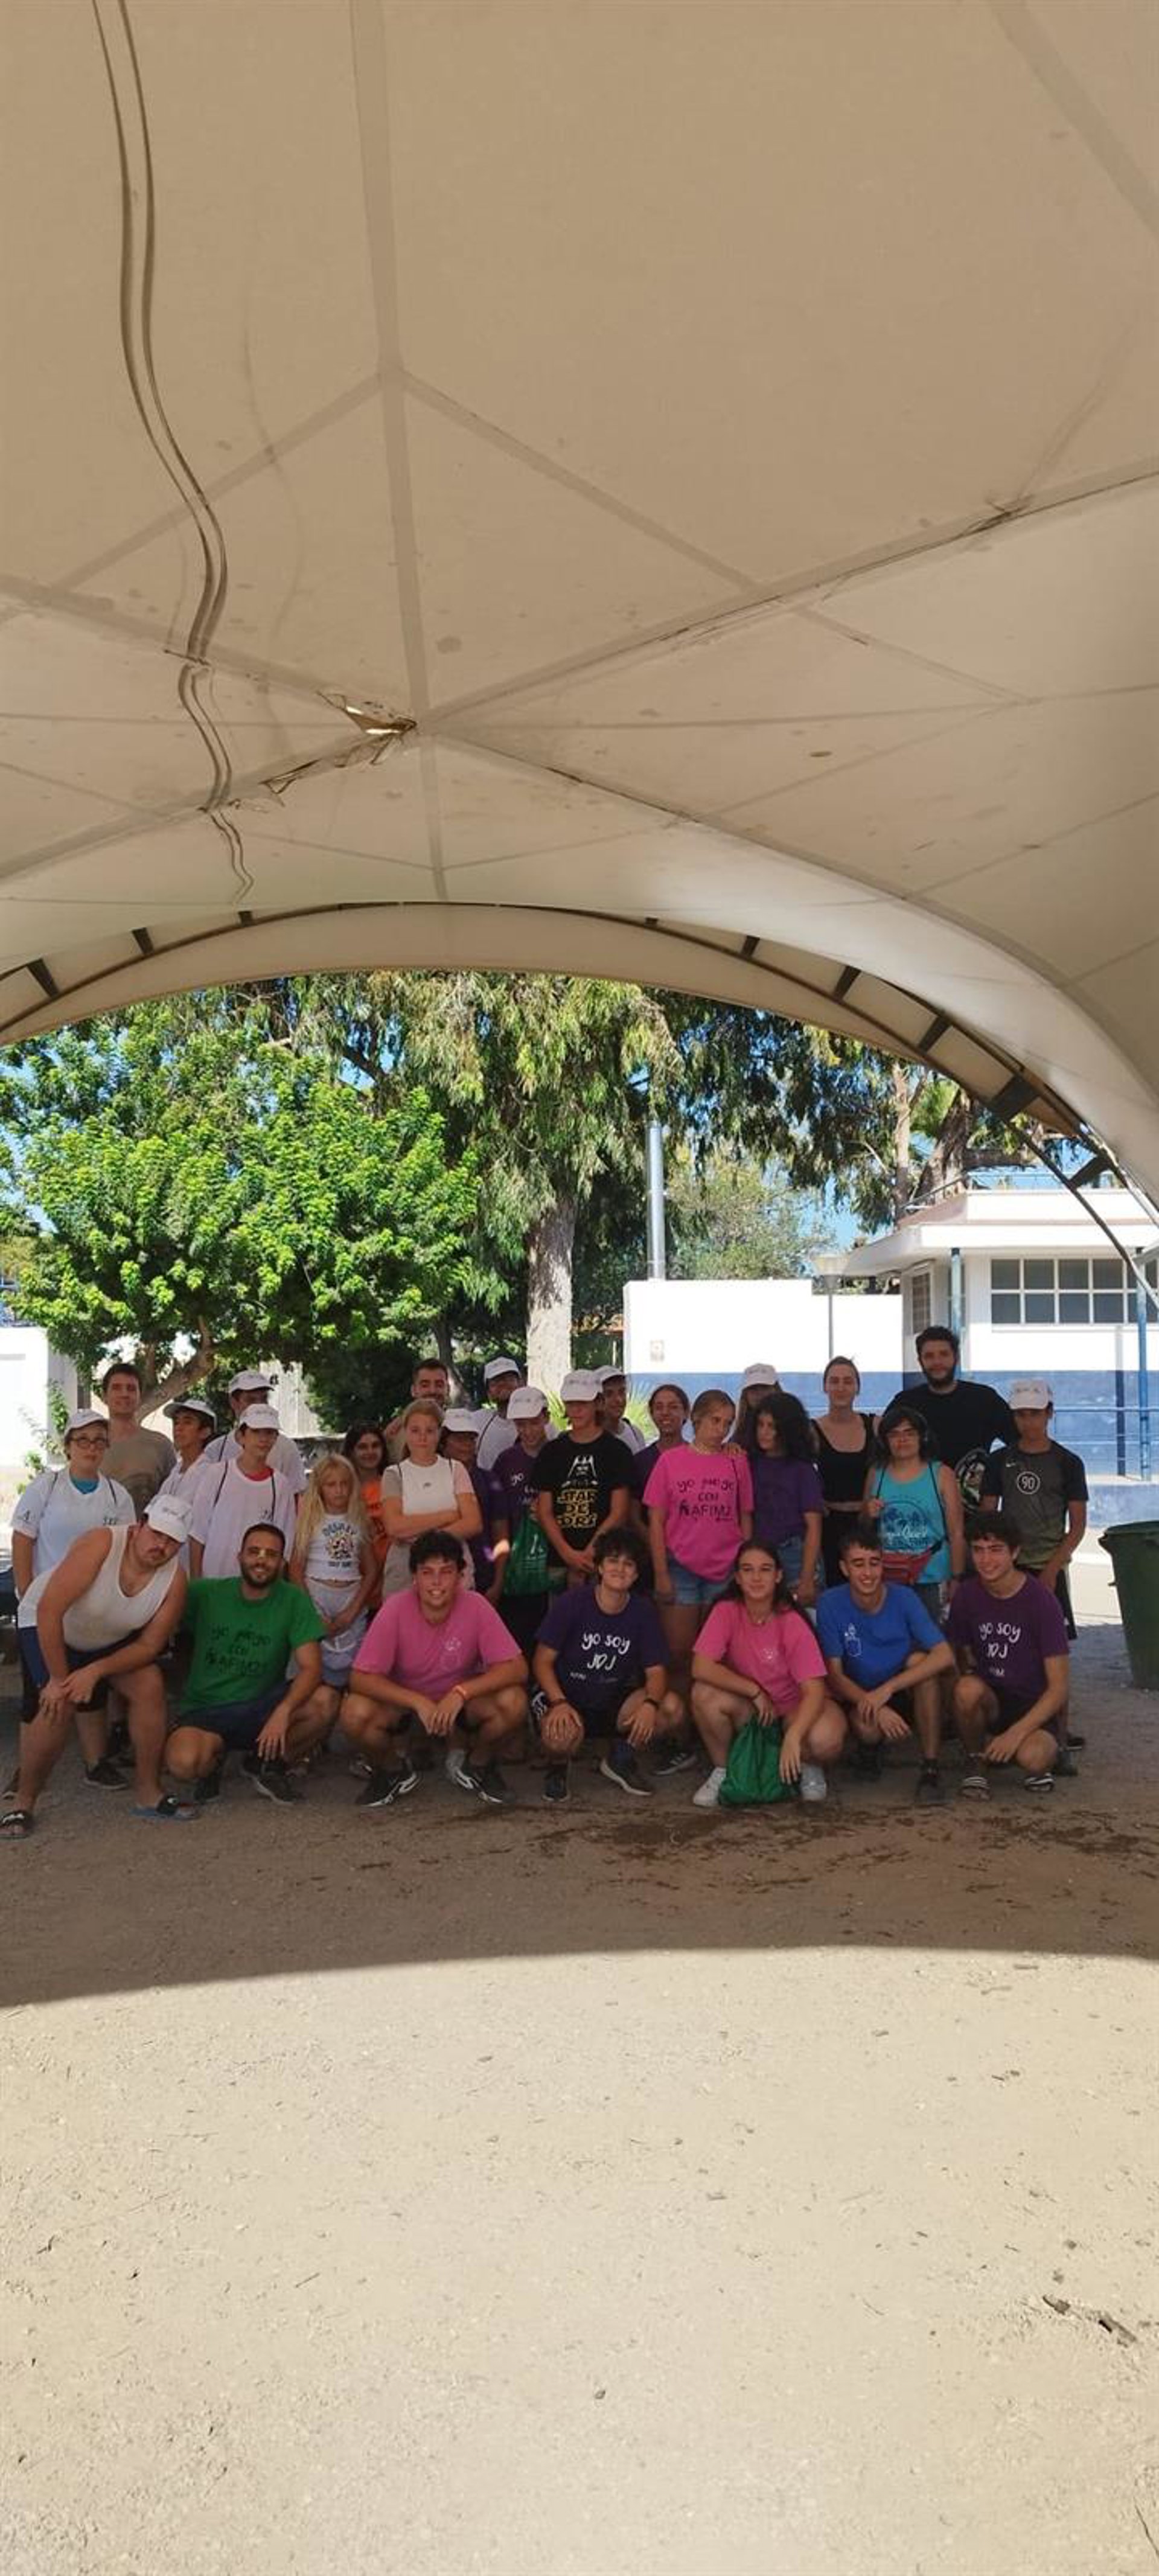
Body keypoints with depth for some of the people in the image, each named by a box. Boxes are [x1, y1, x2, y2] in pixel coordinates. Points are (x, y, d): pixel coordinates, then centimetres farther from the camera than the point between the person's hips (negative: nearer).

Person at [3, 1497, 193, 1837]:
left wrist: (94, 1672, -27)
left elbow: (149, 1645, -15)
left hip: (114, 1637, 4)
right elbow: (49, 1610, -36)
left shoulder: (174, 1579, -22)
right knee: (59, 1705, -22)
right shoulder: (100, 1544, -36)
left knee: (150, 1687, -13)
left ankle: (149, 1796, 1)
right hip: (46, 1627, -4)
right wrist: (59, 1678, -30)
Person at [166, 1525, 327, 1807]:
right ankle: (216, 1757, 6)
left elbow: (311, 1667, -14)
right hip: (203, 1711, -1)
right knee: (183, 1763, -34)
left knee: (321, 1705, -28)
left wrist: (284, 1711, -30)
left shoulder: (294, 1600, -5)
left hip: (260, 1709, 1)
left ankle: (269, 1764, 3)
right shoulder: (205, 1593, -3)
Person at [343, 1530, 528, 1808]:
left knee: (514, 1703, -28)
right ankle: (393, 1770, 4)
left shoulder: (475, 1607, -22)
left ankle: (477, 1765, 4)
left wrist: (461, 1692, -36)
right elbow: (361, 1678, -23)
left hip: (462, 1700, 0)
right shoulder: (396, 1609, -23)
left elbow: (517, 1668, -24)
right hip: (404, 1700, 0)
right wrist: (418, 1702, -34)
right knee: (355, 1713, -30)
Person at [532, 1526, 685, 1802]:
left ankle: (620, 1756, 8)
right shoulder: (571, 1604, -13)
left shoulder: (642, 1612, -3)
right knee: (563, 1736, -38)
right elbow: (543, 1661, -11)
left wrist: (650, 1704, -26)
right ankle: (558, 1767, 3)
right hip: (564, 1698, -4)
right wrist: (559, 1703, -28)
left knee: (672, 1710, -21)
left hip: (613, 1704, 4)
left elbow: (656, 1671, -4)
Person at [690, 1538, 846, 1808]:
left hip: (794, 1709, -2)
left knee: (825, 1739, -35)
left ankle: (810, 1769, 4)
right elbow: (701, 1668, -24)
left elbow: (814, 1690, -25)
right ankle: (722, 1770, -2)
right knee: (704, 1694, -28)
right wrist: (755, 1692, -23)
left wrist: (792, 1737, -41)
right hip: (748, 1711, 2)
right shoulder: (726, 1612, -14)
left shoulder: (793, 1624, -19)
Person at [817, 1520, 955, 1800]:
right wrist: (874, 1706, -30)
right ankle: (870, 1748, 7)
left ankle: (930, 1769, -21)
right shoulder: (831, 1604, -15)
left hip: (906, 1694, 1)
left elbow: (945, 1656, -25)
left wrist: (887, 1689, -32)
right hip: (860, 1697, 0)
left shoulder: (903, 1597, -15)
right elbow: (834, 1674, -14)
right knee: (866, 1726, -34)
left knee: (920, 1659, -30)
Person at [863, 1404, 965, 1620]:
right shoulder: (876, 1474, 7)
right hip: (886, 1581, 2)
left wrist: (956, 1580, -6)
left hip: (931, 1580, -2)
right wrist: (869, 1515, -2)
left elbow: (957, 1534, -2)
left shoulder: (942, 1475, 0)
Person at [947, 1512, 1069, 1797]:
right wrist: (969, 1676, -13)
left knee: (1032, 1758, -34)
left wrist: (1015, 1733, -25)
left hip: (1037, 1706, -3)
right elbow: (963, 1657, 10)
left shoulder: (1041, 1601, -15)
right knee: (967, 1689, -33)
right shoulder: (967, 1595, -3)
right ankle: (977, 1761, -5)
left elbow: (1058, 1687, -16)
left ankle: (1048, 1752, 5)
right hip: (991, 1700, 3)